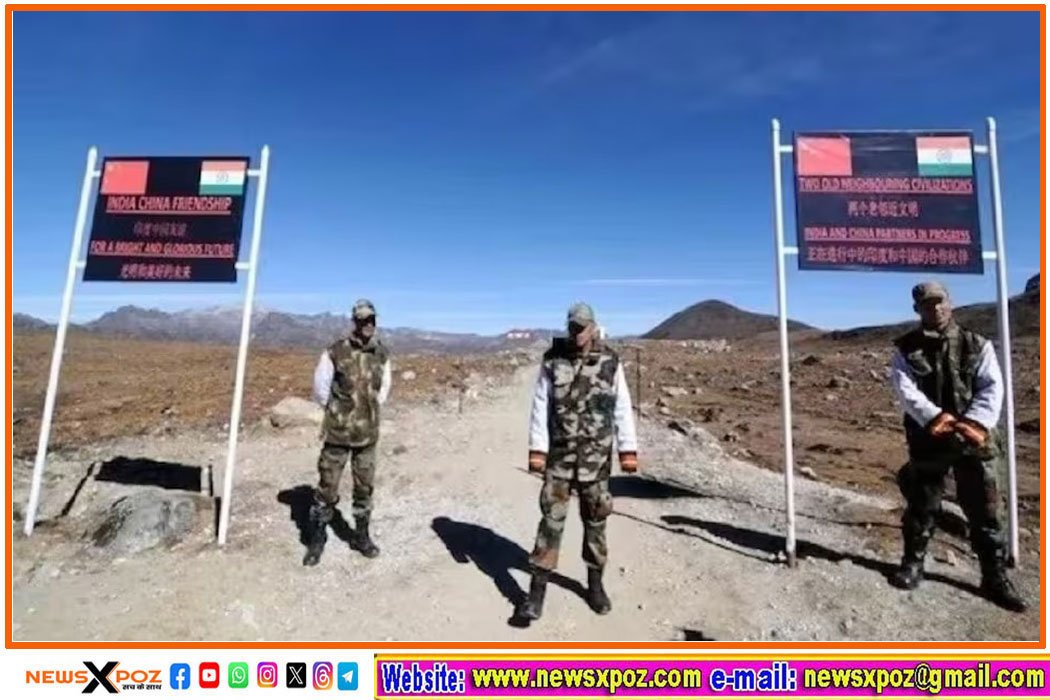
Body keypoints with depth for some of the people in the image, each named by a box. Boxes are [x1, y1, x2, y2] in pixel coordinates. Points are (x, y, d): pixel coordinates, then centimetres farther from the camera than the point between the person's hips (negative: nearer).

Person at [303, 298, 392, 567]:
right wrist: (337, 411, 9)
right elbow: (320, 388, -1)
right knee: (327, 486, 5)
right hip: (338, 432, -3)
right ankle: (317, 538, 23)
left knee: (364, 486, 13)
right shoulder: (335, 352, -13)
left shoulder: (382, 354, 0)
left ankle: (361, 535, 29)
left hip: (368, 433, 3)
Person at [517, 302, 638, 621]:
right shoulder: (552, 360, -5)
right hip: (559, 454, 0)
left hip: (596, 456, 1)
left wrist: (628, 450, -3)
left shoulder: (610, 362, -4)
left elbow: (622, 408, -1)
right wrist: (536, 449, -9)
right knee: (551, 518, 0)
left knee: (595, 519, 12)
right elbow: (540, 406, -4)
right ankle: (537, 590, 9)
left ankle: (595, 583, 29)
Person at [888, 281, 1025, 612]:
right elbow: (905, 389, -11)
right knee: (921, 506, 10)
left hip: (975, 440, 1)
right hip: (927, 439, -1)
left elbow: (992, 387, -4)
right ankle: (912, 563, 26)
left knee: (984, 510, 8)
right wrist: (935, 418, -25)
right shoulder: (906, 348, 0)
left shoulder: (977, 344, 5)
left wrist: (976, 422, -20)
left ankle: (995, 577, 23)